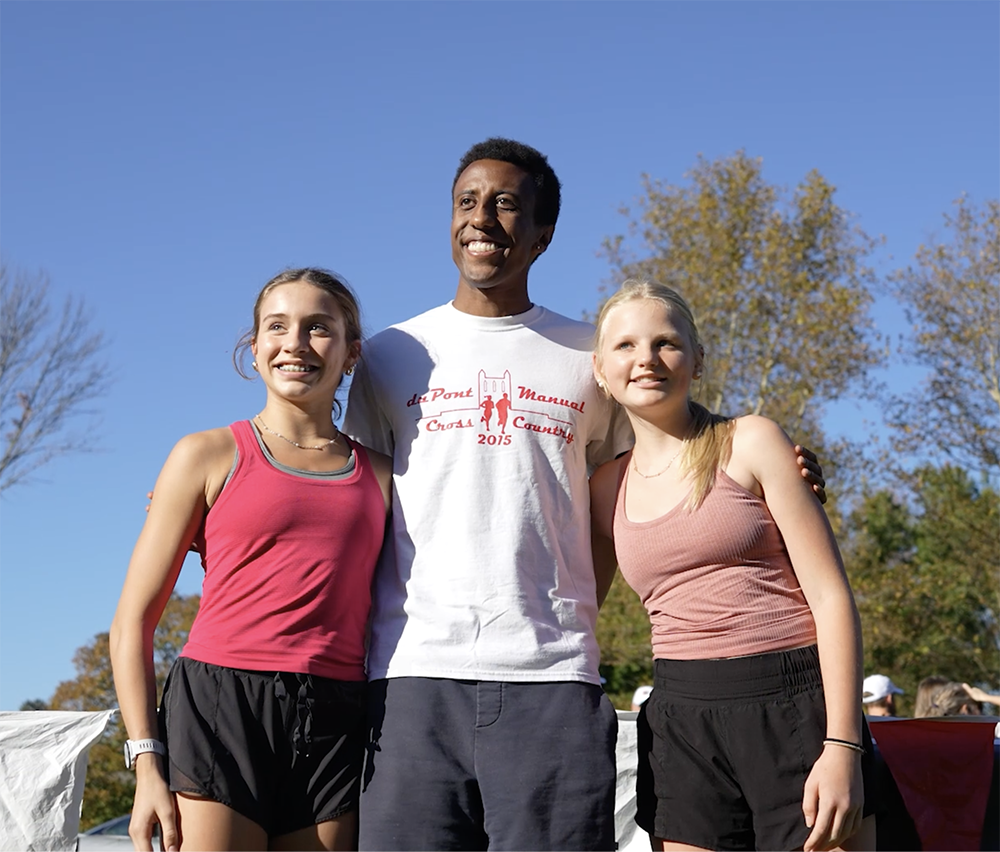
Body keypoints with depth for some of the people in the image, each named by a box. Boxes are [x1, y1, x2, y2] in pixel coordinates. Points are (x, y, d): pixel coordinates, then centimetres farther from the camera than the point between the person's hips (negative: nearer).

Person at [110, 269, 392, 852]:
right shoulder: (210, 455, 6)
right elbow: (133, 620, 4)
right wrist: (148, 765, -5)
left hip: (335, 726, 3)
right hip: (220, 707, -2)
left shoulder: (379, 474, 14)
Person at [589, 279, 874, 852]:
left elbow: (831, 596, -5)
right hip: (683, 724, 4)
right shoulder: (608, 488, 11)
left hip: (795, 705, -3)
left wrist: (843, 747, -14)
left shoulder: (751, 443, 0)